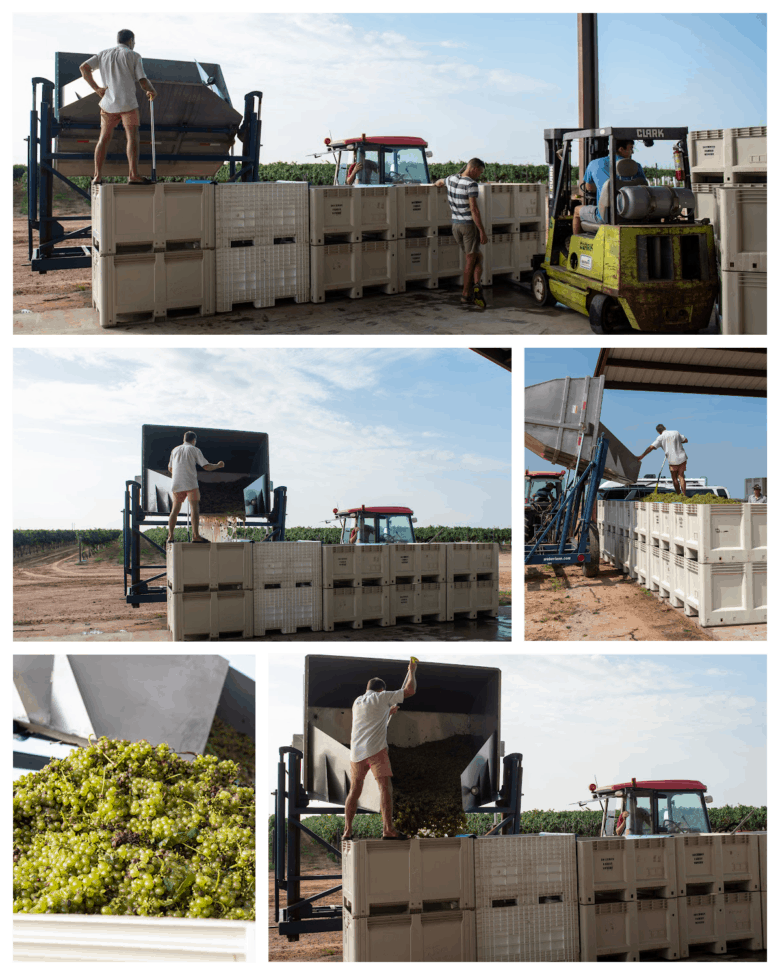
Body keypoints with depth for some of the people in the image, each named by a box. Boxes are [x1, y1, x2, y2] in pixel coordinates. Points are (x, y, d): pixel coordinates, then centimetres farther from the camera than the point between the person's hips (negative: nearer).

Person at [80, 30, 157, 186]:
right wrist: (152, 91, 16)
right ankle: (133, 174, -20)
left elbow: (84, 68, 5)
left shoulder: (104, 54, 14)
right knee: (132, 136, -8)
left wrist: (96, 88, 6)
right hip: (127, 103, -5)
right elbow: (143, 82, -4)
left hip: (108, 103, 5)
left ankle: (97, 176, 7)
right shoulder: (133, 56, 0)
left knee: (104, 138, 10)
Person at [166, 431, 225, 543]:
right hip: (190, 484, -5)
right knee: (195, 508, -9)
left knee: (175, 510, 11)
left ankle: (170, 536, 6)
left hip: (176, 485, 5)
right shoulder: (194, 450, 5)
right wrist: (218, 466, 17)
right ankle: (195, 535, -21)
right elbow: (206, 466, 0)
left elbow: (170, 468, 25)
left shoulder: (175, 450, 17)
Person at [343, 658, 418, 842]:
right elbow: (410, 690, 4)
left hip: (356, 751, 6)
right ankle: (388, 829, -20)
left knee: (354, 791, 11)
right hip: (376, 749, -5)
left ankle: (347, 831, 8)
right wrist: (412, 671, 19)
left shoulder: (357, 702, 21)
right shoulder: (382, 697, 4)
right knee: (385, 787, -9)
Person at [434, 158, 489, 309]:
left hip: (456, 225, 7)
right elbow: (474, 209, -23)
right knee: (471, 261, 1)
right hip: (470, 225, -7)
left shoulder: (452, 179, 6)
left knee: (478, 257, 14)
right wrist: (482, 232, -21)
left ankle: (475, 287, 1)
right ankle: (466, 294, -3)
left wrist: (437, 183, 56)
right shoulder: (471, 184, -17)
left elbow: (440, 181, 30)